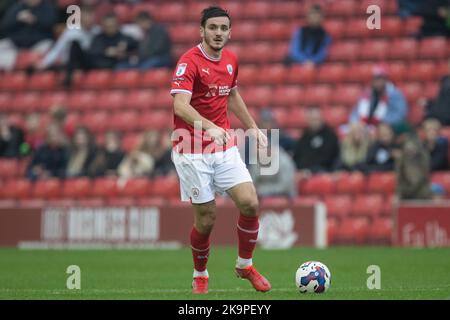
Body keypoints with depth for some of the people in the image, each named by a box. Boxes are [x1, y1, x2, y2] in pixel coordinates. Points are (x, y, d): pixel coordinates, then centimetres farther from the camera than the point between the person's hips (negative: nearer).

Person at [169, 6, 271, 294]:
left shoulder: (231, 60, 7)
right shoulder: (190, 62, -15)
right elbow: (180, 105, -28)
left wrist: (253, 128, 23)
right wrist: (209, 127, -42)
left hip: (225, 146, 6)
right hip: (192, 151, -6)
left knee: (250, 203, -7)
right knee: (207, 218, -2)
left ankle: (245, 265, 14)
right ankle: (200, 275, 22)